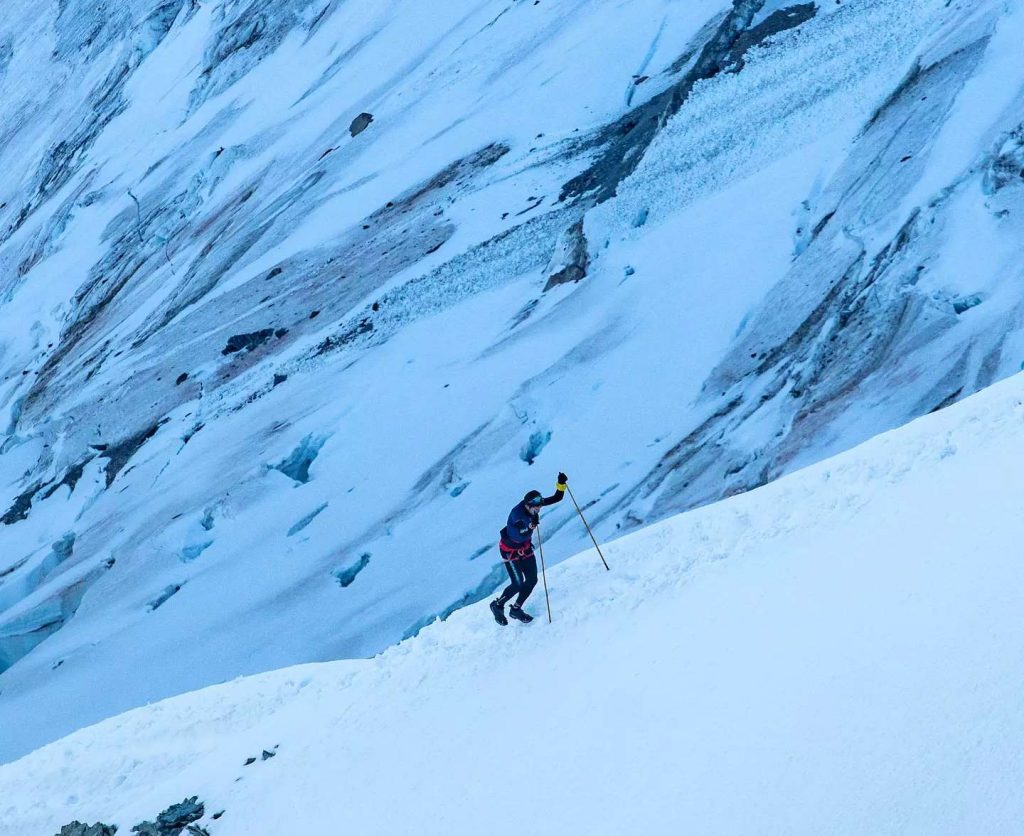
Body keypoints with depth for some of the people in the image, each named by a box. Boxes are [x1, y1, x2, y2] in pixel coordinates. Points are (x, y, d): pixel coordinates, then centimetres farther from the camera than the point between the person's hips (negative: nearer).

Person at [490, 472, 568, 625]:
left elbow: (557, 498, -13)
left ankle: (516, 609, 24)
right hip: (510, 549, -7)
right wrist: (532, 523, -72)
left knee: (532, 580, 3)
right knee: (518, 584, -8)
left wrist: (561, 484, -29)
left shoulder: (535, 504, -17)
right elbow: (522, 525, -54)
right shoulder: (517, 512, -35)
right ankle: (498, 605, 19)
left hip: (525, 546, 7)